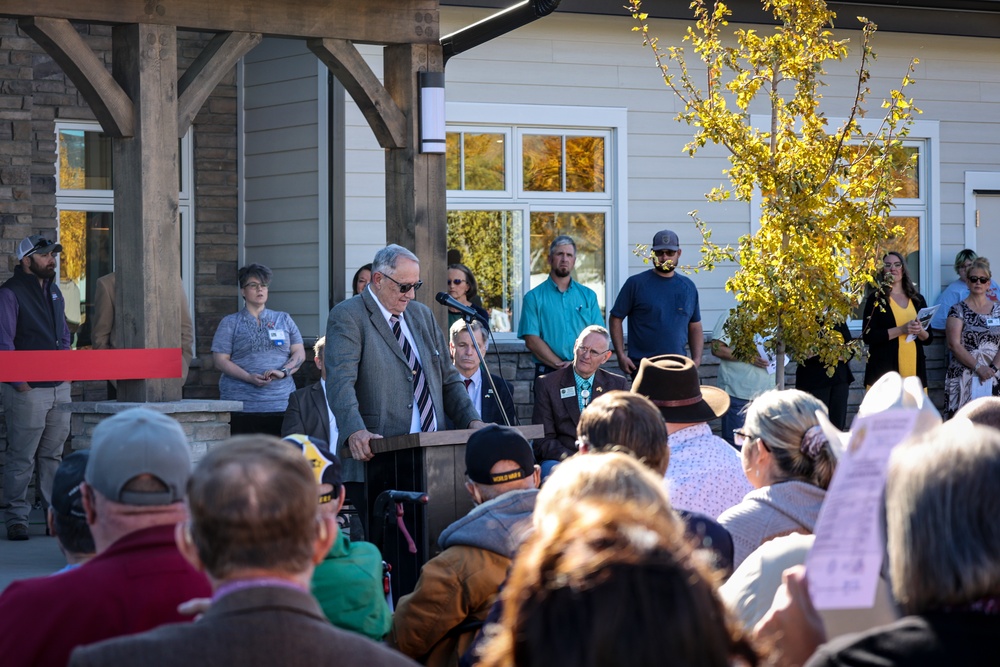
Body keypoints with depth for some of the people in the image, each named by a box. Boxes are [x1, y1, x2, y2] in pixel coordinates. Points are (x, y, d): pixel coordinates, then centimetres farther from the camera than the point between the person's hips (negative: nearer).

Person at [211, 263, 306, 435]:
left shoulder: (283, 319, 19)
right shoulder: (230, 323, 12)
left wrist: (283, 372, -8)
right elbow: (221, 360, 3)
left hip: (282, 403, 2)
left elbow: (299, 353, 13)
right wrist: (249, 378, -12)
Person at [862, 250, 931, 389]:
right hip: (884, 371, -3)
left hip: (913, 368, 3)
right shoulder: (876, 298, 4)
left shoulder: (917, 299, 15)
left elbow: (928, 339, 17)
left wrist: (920, 331, -6)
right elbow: (868, 336, -7)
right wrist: (901, 330, -14)